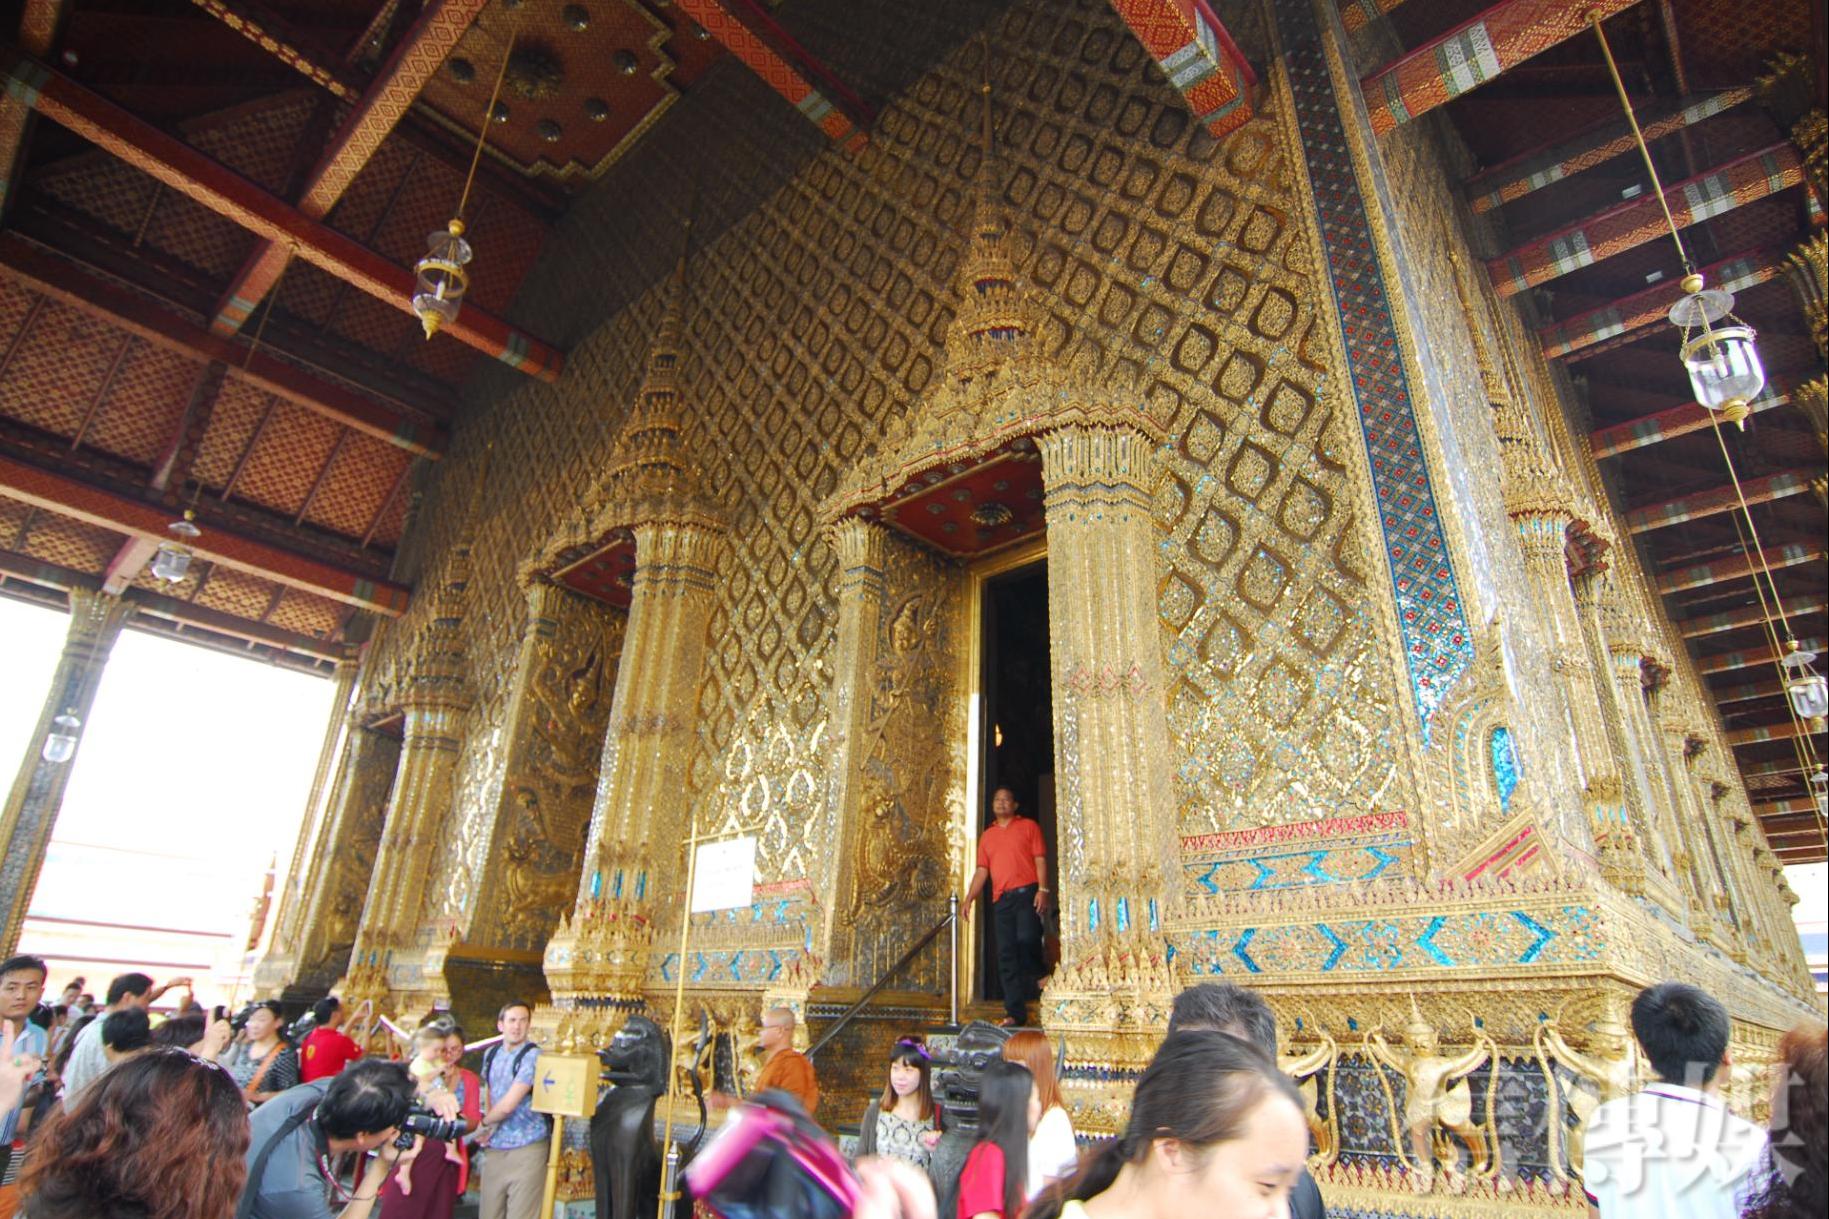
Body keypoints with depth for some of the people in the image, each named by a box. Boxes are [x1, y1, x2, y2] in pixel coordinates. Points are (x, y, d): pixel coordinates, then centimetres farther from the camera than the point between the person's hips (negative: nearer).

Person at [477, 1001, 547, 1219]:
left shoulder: (533, 1056, -14)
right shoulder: (491, 1054, 8)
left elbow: (508, 1104, -17)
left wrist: (484, 1123, 0)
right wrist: (487, 1128, 8)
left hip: (526, 1151, -6)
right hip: (494, 1149, 6)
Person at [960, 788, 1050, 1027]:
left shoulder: (1028, 826, 9)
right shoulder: (987, 835, 20)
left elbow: (1040, 859, 0)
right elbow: (982, 870, 15)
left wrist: (1042, 889, -13)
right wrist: (969, 899, 4)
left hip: (1027, 893, -4)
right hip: (1001, 899, 4)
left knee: (1027, 940, -21)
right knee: (1006, 955, 1)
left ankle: (1038, 984, 7)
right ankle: (1015, 1013, 4)